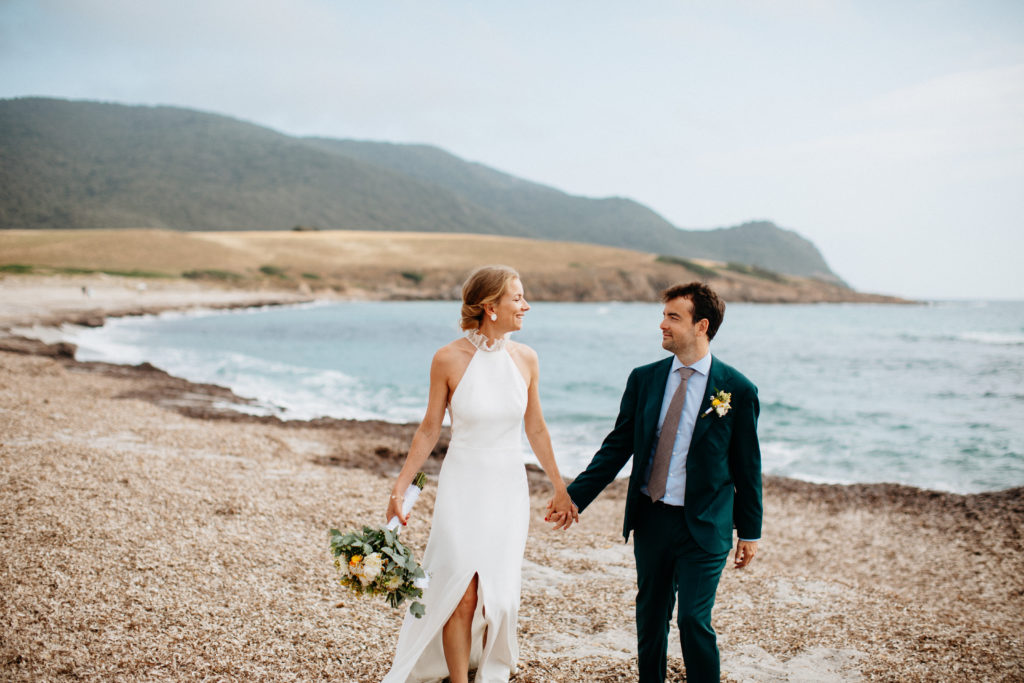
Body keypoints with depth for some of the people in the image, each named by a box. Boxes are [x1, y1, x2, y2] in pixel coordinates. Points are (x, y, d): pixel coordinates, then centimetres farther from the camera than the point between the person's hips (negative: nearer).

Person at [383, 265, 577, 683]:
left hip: (509, 488, 3)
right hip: (462, 487, -3)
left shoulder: (525, 358, -1)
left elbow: (536, 429, 9)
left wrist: (560, 487, 15)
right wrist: (400, 487, -3)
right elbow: (429, 430, -2)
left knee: (500, 594, 9)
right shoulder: (449, 359, -11)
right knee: (461, 594, -1)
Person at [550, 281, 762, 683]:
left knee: (695, 621, -6)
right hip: (651, 518, 4)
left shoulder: (738, 390, -7)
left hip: (703, 528, -4)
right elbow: (617, 446, 5)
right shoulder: (643, 379, 2)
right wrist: (575, 496, -2)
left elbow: (747, 466, -1)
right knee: (650, 618, 15)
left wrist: (749, 531, 3)